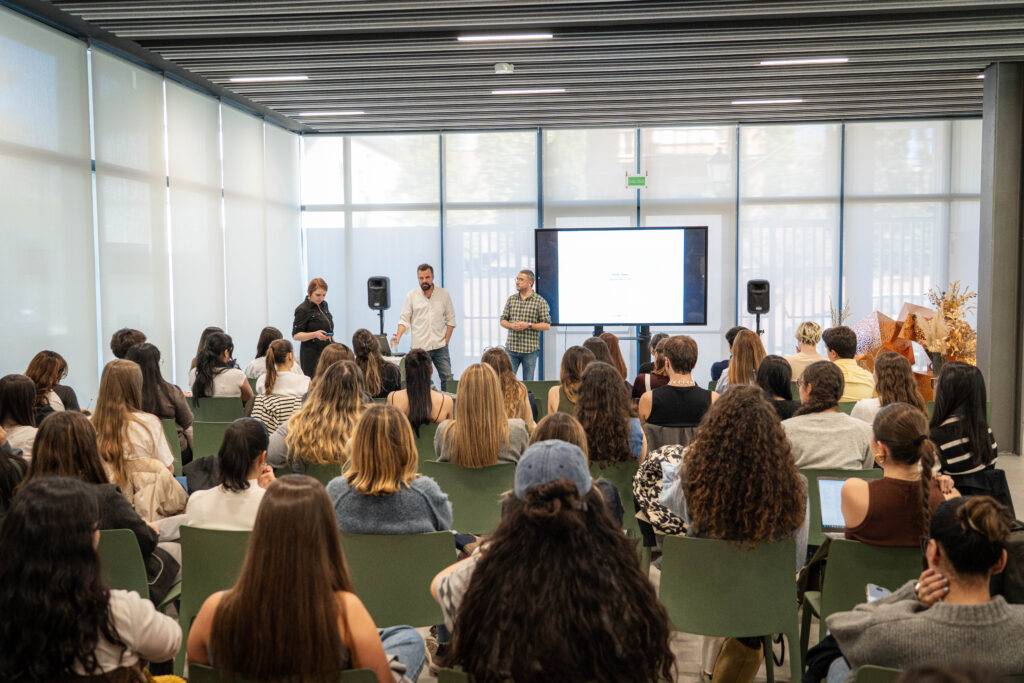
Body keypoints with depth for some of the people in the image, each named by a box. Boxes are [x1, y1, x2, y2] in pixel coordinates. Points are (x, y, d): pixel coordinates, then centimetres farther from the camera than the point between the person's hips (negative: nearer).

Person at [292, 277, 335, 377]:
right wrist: (315, 334, -26)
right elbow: (296, 335, -12)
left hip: (326, 352, 7)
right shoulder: (302, 310, -10)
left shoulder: (323, 305, 11)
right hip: (312, 355, -7)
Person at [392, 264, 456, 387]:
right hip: (419, 348, -1)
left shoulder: (444, 294, 5)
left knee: (447, 378, -1)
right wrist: (398, 336, -14)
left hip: (440, 346, 1)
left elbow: (450, 320, 8)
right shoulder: (411, 296, 3)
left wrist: (446, 340, 0)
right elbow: (404, 320, 3)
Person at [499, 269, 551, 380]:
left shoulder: (540, 301, -3)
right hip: (511, 347, 3)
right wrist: (511, 325, -10)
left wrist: (528, 325, -16)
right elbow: (502, 320, 12)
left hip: (530, 350, -3)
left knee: (528, 382, 5)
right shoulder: (511, 299, 9)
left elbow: (547, 325, -5)